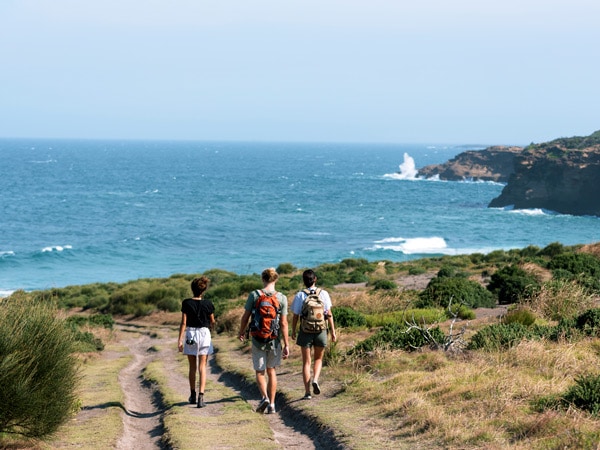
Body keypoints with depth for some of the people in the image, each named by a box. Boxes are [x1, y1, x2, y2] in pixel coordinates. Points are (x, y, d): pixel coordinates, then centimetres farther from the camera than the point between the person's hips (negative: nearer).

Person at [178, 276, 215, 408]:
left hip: (190, 334, 1)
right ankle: (201, 396, -12)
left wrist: (180, 340, -6)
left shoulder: (186, 303, -7)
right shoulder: (208, 304, -5)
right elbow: (212, 322, 6)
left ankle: (192, 395, 26)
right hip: (204, 333, -1)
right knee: (202, 367, 0)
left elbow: (183, 323, -8)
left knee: (192, 367, 15)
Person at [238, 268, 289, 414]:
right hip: (274, 340, 1)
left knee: (260, 372, 10)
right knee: (272, 371, 15)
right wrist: (286, 345, -3)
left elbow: (245, 317, -2)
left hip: (258, 340, -1)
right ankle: (271, 404, 13)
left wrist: (241, 332, 16)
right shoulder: (282, 298, -6)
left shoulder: (254, 295, -7)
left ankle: (264, 397, -13)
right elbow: (283, 323, -7)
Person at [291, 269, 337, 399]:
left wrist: (293, 331, 11)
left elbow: (295, 316, -3)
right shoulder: (323, 294, -4)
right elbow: (329, 314, -3)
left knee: (306, 362, 9)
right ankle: (315, 380, -7)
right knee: (318, 359, 19)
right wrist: (333, 331, 4)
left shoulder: (299, 295, -6)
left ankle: (307, 392, 5)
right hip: (321, 331, 1)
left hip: (305, 331, -1)